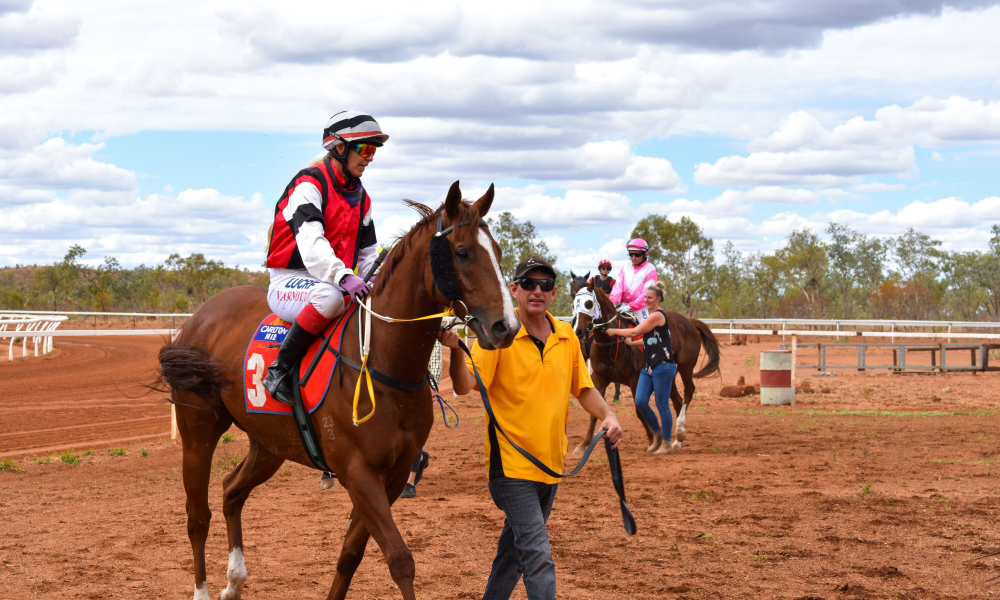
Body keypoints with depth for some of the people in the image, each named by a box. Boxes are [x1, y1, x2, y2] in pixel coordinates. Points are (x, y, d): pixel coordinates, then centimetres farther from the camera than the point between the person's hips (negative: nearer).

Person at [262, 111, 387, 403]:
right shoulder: (309, 184, -11)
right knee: (330, 296, -39)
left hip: (335, 282, 8)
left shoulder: (361, 198, 15)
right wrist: (343, 277, -41)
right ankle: (279, 370, -30)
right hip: (289, 283, -8)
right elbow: (310, 242, -26)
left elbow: (367, 254, 18)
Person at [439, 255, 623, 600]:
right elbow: (464, 386, -19)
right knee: (537, 555, -14)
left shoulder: (567, 336, 6)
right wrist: (455, 351, -38)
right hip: (511, 462, -6)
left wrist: (607, 415, -3)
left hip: (551, 463, 6)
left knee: (516, 545, 20)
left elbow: (582, 388, 15)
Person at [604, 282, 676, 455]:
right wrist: (632, 343, 18)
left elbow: (635, 332, -11)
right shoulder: (652, 316, 18)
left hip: (663, 365, -9)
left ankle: (666, 443, 4)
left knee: (662, 404, -4)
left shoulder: (657, 316, -12)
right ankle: (657, 434, 19)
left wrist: (614, 331, 1)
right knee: (640, 401, 2)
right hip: (649, 367, 9)